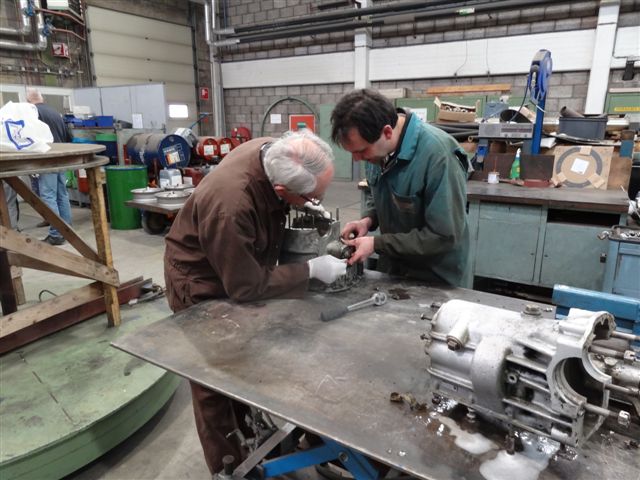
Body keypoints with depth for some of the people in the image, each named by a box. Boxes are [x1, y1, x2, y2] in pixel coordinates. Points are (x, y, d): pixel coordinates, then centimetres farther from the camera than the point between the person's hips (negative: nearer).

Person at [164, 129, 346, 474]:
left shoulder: (275, 153, -20)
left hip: (243, 270, 7)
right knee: (216, 383, 8)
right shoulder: (230, 207, -42)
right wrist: (311, 270, -25)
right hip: (203, 287, -7)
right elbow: (247, 286, -30)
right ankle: (228, 467, 32)